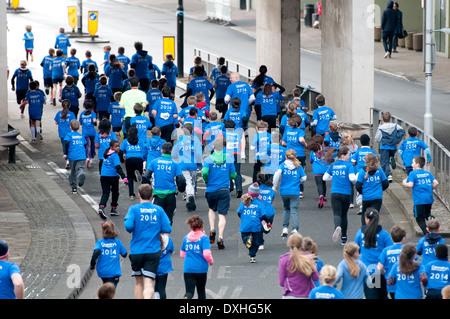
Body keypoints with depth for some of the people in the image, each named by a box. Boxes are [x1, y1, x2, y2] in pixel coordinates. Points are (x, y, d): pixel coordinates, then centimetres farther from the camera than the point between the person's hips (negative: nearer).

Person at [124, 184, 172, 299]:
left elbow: (128, 226, -17)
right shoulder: (159, 210, 2)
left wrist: (132, 231, 5)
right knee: (149, 284, -7)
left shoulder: (134, 209, -3)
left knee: (139, 282, 18)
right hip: (154, 251, 0)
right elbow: (168, 229, -1)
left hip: (137, 251, 0)